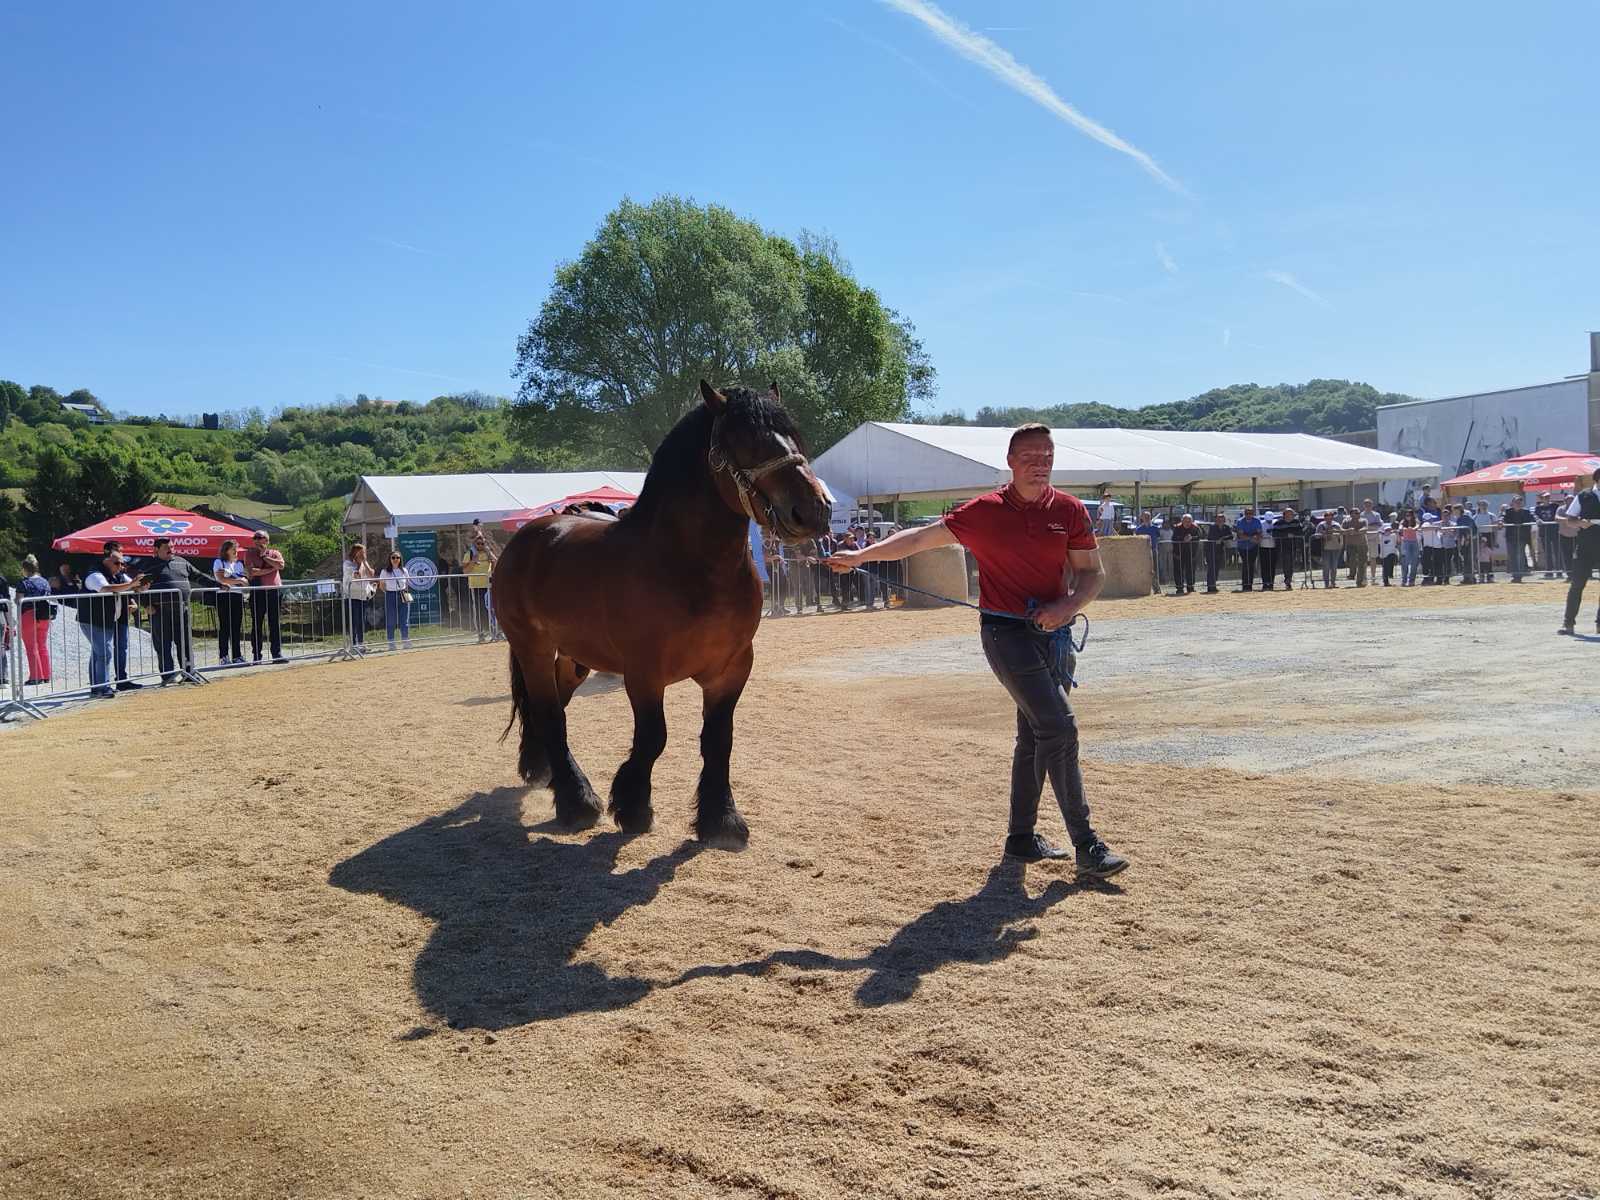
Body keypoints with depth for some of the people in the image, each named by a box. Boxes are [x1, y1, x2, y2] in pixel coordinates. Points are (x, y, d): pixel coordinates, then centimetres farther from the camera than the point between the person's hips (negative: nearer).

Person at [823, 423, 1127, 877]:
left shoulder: (1070, 511, 0)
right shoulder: (984, 512, -9)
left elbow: (1093, 573, 4)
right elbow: (919, 538, -4)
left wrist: (1067, 607, -15)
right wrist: (861, 554, -9)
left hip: (1051, 632, 5)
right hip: (1006, 632, -5)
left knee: (1035, 735, 14)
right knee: (1059, 729, -15)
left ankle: (1021, 837, 29)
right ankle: (1087, 845, -10)